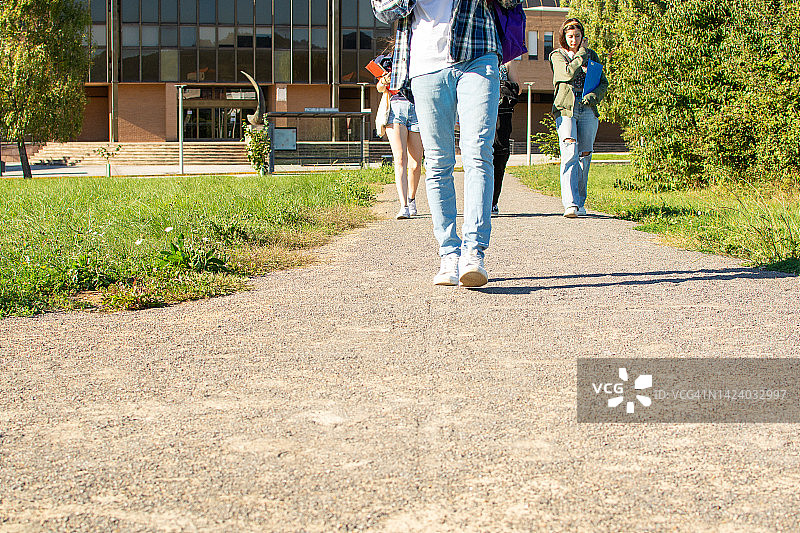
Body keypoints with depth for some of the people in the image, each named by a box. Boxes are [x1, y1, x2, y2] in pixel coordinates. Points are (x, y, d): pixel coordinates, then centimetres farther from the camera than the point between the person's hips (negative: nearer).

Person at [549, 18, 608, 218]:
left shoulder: (592, 55, 17)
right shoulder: (557, 56, 9)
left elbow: (603, 82, 14)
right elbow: (569, 73, -11)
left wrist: (594, 95, -6)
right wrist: (582, 53, 0)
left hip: (587, 110, 3)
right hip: (565, 109, -3)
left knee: (584, 155, 2)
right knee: (570, 153, -18)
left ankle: (580, 202, 14)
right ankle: (570, 203, -27)